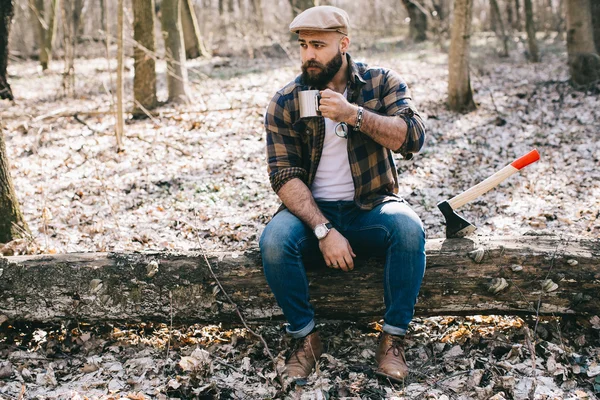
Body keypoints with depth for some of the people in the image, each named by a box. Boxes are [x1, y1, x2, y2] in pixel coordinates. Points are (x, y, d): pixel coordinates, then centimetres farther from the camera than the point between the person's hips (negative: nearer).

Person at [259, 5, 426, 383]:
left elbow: (413, 137, -16)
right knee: (274, 241, -30)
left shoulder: (382, 83, -1)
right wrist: (324, 231, -23)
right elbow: (285, 176, -10)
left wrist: (354, 114, -28)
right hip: (312, 209, 1)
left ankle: (393, 337, -14)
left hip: (371, 208, 0)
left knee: (409, 230, -31)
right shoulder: (284, 103, -3)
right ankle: (306, 337, -9)